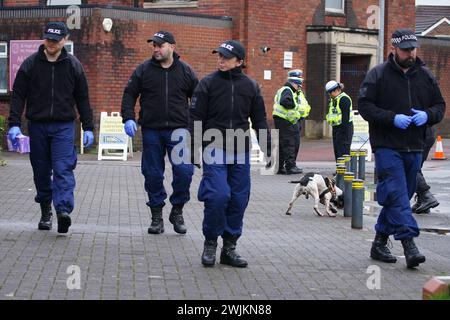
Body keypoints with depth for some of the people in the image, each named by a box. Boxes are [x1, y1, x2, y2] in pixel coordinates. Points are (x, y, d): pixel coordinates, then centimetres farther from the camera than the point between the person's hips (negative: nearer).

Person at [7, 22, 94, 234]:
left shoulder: (73, 65, 4)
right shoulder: (30, 64, 3)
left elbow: (82, 99, 9)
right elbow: (18, 95, 3)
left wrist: (88, 128, 5)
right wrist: (14, 124, -6)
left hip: (64, 126, -2)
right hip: (37, 125, 2)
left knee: (63, 169, -14)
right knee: (41, 172, 8)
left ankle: (63, 210, -25)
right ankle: (45, 211, 21)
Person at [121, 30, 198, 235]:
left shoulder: (185, 71, 4)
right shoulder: (144, 70, 3)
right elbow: (129, 94, 6)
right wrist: (128, 118, -8)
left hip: (178, 129, -1)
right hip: (151, 130, 1)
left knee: (184, 170, -13)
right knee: (153, 174, 4)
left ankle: (177, 211, 7)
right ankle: (156, 215, 17)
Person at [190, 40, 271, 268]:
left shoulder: (250, 86, 8)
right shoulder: (208, 83, 0)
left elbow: (259, 120, 14)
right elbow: (196, 117, 0)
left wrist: (267, 148, 9)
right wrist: (192, 147, -5)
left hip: (240, 153, 3)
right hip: (215, 150, -3)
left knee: (238, 199, 3)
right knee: (218, 195, -15)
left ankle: (229, 247, 15)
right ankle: (210, 243, 4)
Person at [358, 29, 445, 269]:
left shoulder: (425, 76, 11)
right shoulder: (378, 74, -2)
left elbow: (440, 106, 17)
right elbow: (364, 105, -6)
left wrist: (427, 115, -6)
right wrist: (393, 118, -17)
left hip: (414, 148, 5)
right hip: (387, 147, -5)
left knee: (398, 198, 10)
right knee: (396, 195, -15)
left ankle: (380, 242, 22)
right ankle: (409, 244, -21)